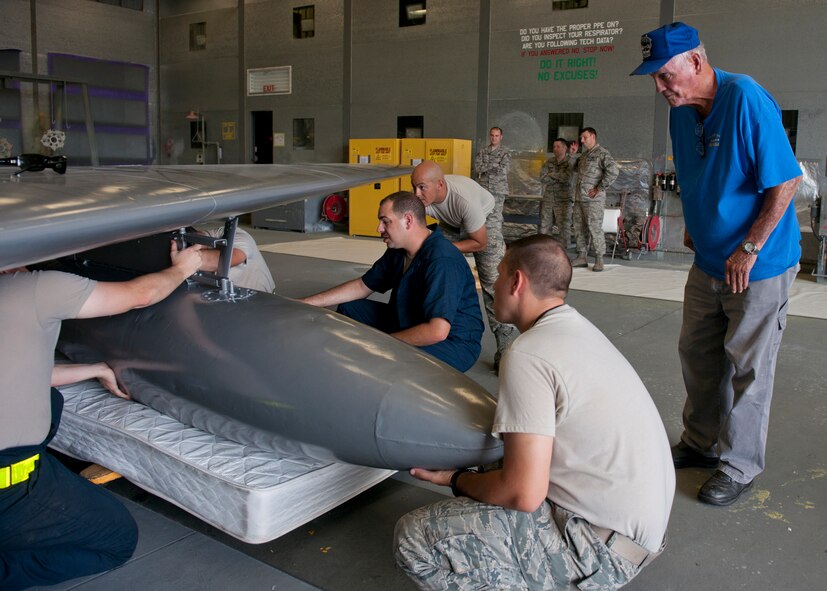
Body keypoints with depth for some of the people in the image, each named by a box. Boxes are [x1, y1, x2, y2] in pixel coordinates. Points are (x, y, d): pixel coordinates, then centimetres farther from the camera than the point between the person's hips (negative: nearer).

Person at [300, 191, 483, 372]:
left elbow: (437, 331, -36)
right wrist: (307, 303, 7)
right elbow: (362, 286, 13)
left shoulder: (442, 261, -29)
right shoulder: (398, 251, 3)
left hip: (452, 342, -9)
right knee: (348, 309, 10)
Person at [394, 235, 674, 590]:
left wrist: (456, 479, -5)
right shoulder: (578, 327, 8)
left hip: (604, 546, -9)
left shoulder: (527, 356, -20)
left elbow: (524, 494, -23)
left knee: (416, 538, -13)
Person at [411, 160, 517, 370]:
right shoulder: (421, 197, -27)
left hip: (486, 218, -5)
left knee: (493, 282, -16)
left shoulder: (464, 199, -41)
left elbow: (480, 243, -29)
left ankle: (506, 353, -10)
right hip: (451, 223, 6)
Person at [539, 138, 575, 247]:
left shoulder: (571, 161, -3)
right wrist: (559, 178, -9)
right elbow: (542, 178, -3)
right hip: (547, 200, 4)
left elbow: (566, 177, -17)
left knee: (563, 229, -4)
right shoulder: (549, 162, 9)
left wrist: (552, 175, -5)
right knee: (544, 228, 7)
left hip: (563, 201, -4)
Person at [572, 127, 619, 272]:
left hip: (594, 199, -8)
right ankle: (582, 257, 16)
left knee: (595, 228, -8)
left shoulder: (602, 153, -6)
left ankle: (599, 260, -3)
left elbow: (614, 171, -18)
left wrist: (600, 188, -17)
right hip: (579, 198, 8)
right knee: (579, 228, 9)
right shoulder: (583, 155, 19)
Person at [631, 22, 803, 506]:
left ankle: (739, 466, 18)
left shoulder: (746, 100, -21)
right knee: (696, 352, 15)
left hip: (759, 265, -8)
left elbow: (787, 181, -20)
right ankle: (701, 442, 34)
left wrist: (748, 250, -20)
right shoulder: (683, 111, 3)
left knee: (747, 368, 2)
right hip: (709, 261, 8)